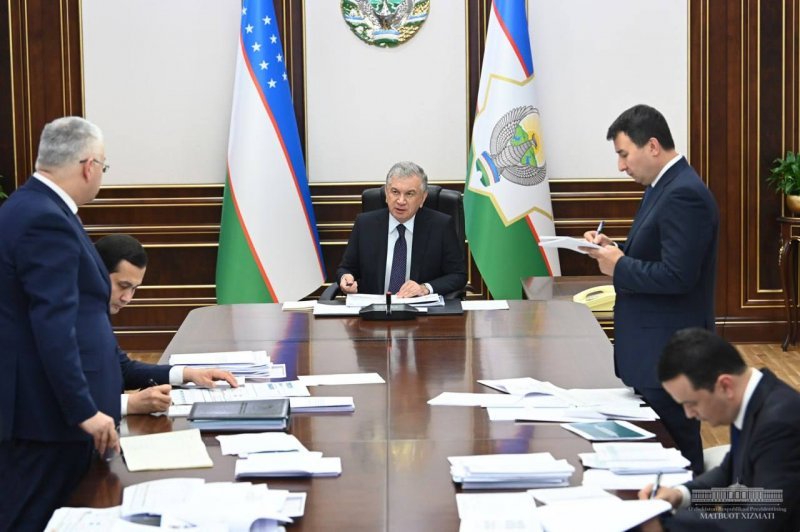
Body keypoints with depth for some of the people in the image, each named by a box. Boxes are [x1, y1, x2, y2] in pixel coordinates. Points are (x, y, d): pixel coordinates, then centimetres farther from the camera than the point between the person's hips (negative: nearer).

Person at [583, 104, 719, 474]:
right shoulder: (663, 187, 13)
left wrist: (619, 267, -13)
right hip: (651, 347, 10)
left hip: (668, 353, -10)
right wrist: (617, 250, 3)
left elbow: (676, 276, -25)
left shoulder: (684, 194, -19)